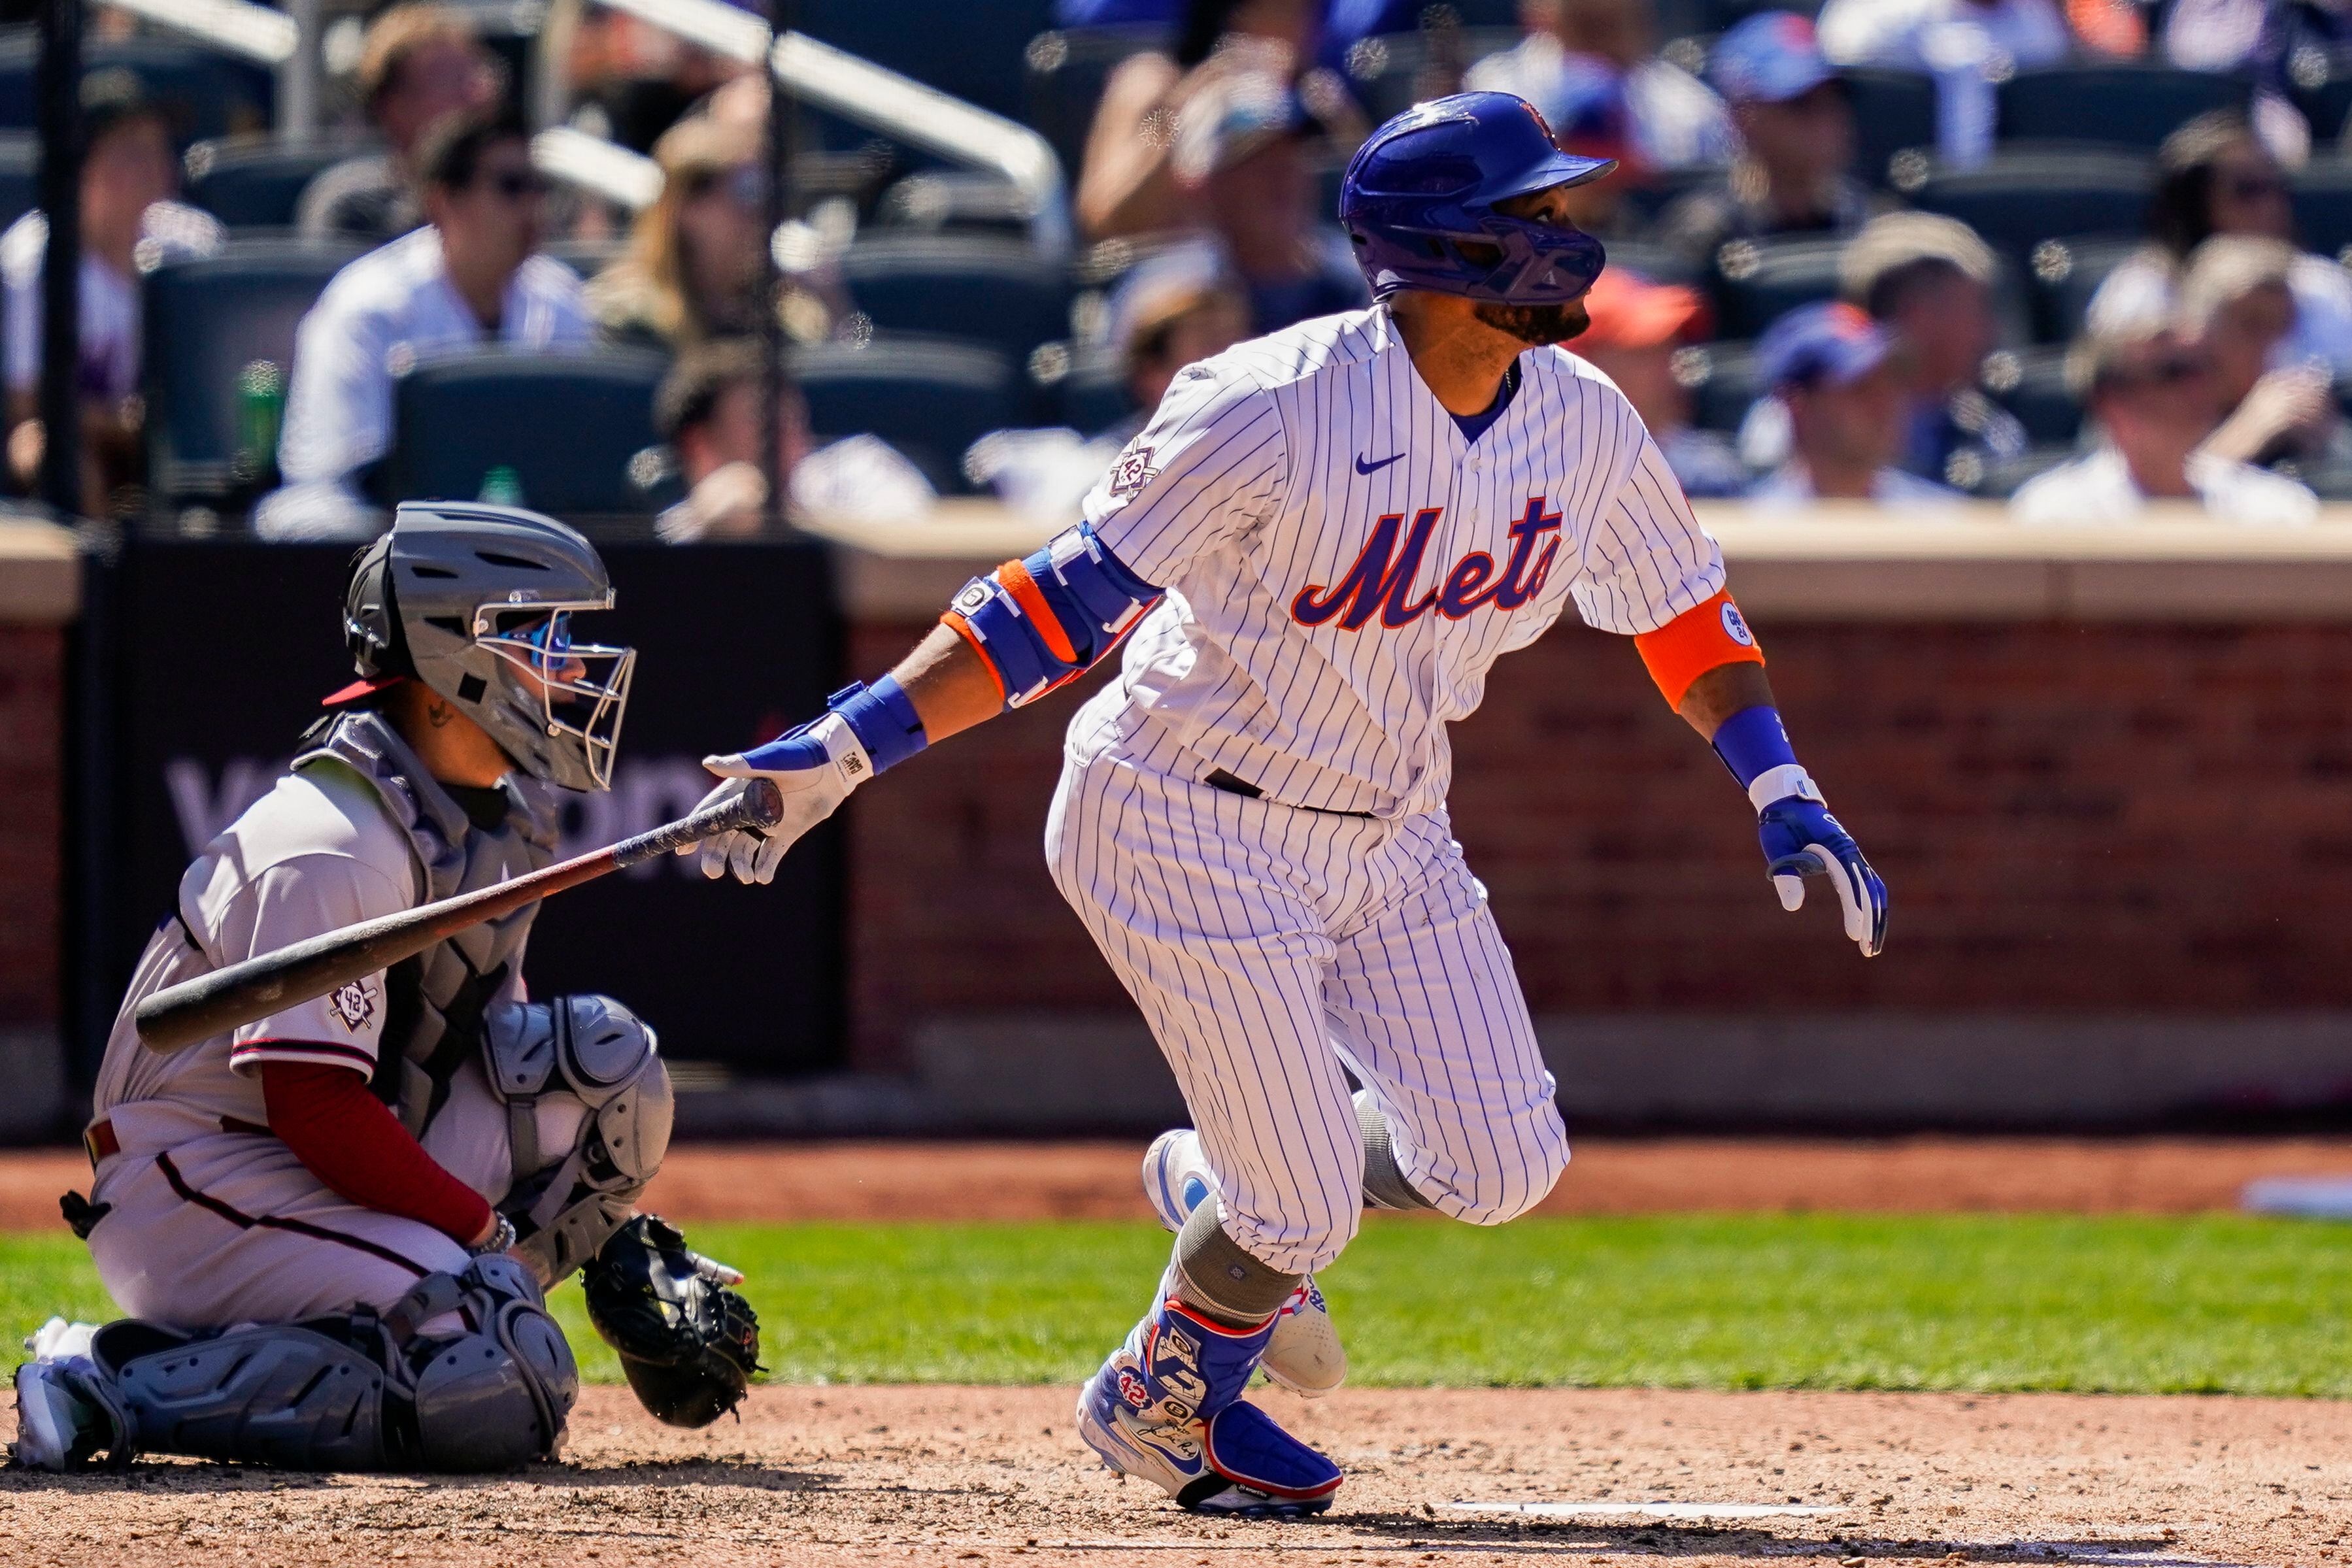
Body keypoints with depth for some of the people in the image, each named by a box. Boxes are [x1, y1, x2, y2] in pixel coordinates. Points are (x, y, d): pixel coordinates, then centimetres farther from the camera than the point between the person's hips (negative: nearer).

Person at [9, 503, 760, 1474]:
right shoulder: (339, 847, -21)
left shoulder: (497, 816, 9)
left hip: (332, 1170, 9)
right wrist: (496, 1231, -18)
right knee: (506, 1393, -26)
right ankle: (119, 1384, -20)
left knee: (601, 1056, -1)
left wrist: (616, 1241, 4)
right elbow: (318, 1107, -25)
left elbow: (489, 1046, 15)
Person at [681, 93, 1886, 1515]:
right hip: (1194, 830, -7)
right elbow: (1074, 598, -22)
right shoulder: (1276, 411, -26)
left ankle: (1227, 1194, 30)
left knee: (1501, 1170, 1)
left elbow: (1681, 605, 11)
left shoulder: (1584, 425, -7)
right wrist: (850, 745, -26)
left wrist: (1786, 797, 1)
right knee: (1306, 1205, -7)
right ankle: (1161, 1401, 26)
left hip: (1391, 831, 7)